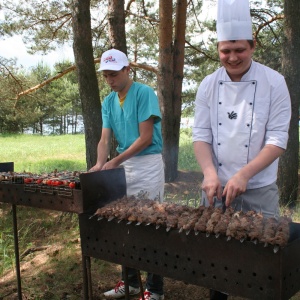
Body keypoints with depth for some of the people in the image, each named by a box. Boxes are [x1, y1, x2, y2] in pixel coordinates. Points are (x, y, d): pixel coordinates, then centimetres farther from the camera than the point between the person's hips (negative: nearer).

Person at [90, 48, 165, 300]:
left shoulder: (144, 93, -12)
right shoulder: (108, 102, 8)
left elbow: (145, 138, -16)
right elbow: (105, 139, 1)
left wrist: (115, 162, -18)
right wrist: (100, 163, -19)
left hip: (148, 165, -7)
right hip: (124, 166, 7)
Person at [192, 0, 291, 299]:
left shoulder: (274, 83, -8)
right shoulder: (208, 85, 0)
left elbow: (277, 139, -12)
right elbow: (201, 134, -1)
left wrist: (243, 175, -23)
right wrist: (210, 172, -19)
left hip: (259, 191, -2)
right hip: (217, 188, 3)